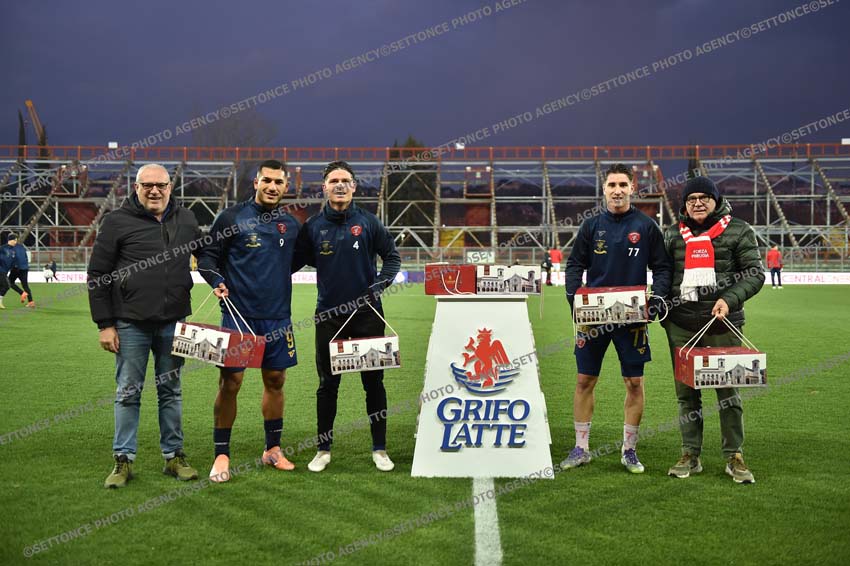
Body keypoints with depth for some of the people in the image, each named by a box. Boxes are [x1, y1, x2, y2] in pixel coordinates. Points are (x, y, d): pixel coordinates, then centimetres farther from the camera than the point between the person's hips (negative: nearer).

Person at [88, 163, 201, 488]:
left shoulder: (186, 220, 8)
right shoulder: (118, 221, -3)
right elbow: (97, 275, -2)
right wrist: (105, 324, -6)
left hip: (173, 323, 3)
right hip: (131, 324, -3)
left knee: (171, 390, 11)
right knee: (128, 392, 4)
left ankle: (174, 456, 20)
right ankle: (123, 459, 13)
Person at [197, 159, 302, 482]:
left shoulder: (291, 225, 9)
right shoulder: (233, 218, -3)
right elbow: (207, 255, 1)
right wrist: (216, 280, -15)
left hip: (277, 317, 4)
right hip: (238, 314, -4)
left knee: (275, 380, 10)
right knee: (230, 382, -4)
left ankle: (273, 450, 24)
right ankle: (221, 455, 7)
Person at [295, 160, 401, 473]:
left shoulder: (368, 222, 1)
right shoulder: (312, 226, 4)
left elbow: (392, 256, 5)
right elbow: (299, 260, 15)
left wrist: (381, 282, -9)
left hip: (367, 312, -1)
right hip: (329, 315, 1)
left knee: (373, 382, 5)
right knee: (327, 384, 7)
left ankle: (379, 449, 15)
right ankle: (323, 449, 19)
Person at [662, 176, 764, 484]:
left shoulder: (738, 231, 2)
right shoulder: (673, 235, 12)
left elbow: (755, 272, -1)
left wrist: (730, 299, -15)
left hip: (722, 323, -3)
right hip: (681, 325, 3)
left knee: (728, 389, 1)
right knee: (686, 392, 7)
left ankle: (735, 457, 11)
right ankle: (690, 456, 16)